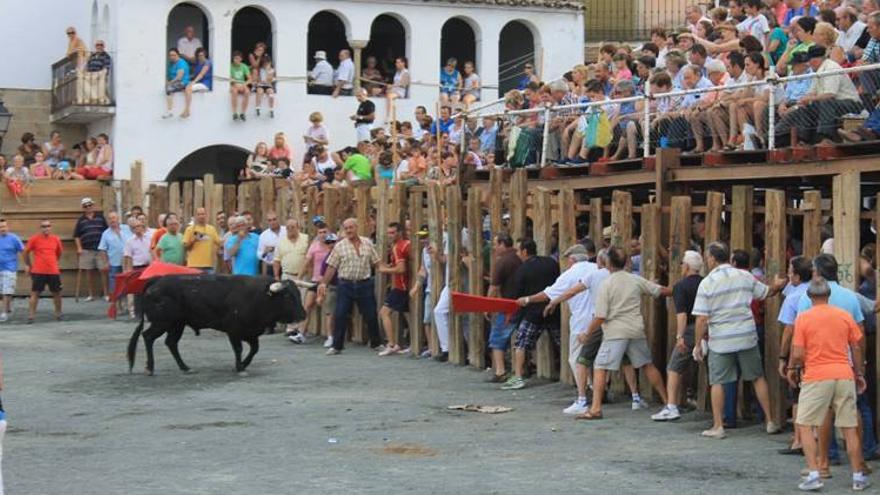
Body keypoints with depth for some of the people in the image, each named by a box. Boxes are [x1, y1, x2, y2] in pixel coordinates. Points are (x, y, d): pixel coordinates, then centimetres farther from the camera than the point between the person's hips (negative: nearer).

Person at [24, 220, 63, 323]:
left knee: (57, 293, 11)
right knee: (35, 293, -1)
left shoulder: (56, 239, 4)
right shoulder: (34, 239, -5)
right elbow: (26, 252, 5)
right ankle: (30, 316, 1)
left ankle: (58, 314, 26)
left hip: (54, 271, 3)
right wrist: (29, 265, 9)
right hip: (38, 272, -3)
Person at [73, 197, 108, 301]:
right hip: (86, 250, 1)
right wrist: (79, 248, -3)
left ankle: (105, 294, 0)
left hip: (100, 249, -1)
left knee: (102, 271, -4)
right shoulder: (81, 220, 7)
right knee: (89, 272, 5)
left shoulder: (100, 217, 7)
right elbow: (76, 236, 8)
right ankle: (91, 294, 13)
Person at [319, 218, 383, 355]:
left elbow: (375, 263, 10)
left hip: (365, 284, 1)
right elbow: (331, 267, 0)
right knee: (340, 316, -1)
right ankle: (336, 346, 8)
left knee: (370, 316, 6)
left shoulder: (367, 243, 5)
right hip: (346, 285, -1)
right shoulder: (340, 246, 0)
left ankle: (376, 344, 21)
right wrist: (323, 283, -6)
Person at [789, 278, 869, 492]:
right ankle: (858, 476, 14)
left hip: (816, 378, -3)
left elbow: (798, 354, -7)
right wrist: (859, 373, 23)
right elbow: (857, 347, 11)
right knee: (850, 428, 9)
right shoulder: (845, 316, 6)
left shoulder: (803, 318, -4)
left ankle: (814, 475, -3)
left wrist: (792, 369, 11)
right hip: (844, 376, 3)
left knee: (804, 426, 6)